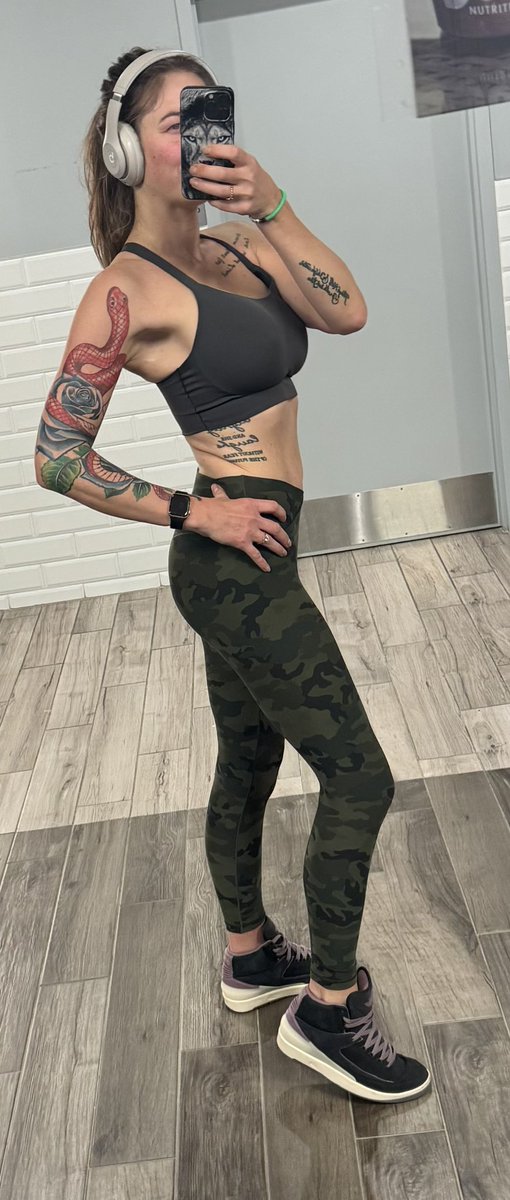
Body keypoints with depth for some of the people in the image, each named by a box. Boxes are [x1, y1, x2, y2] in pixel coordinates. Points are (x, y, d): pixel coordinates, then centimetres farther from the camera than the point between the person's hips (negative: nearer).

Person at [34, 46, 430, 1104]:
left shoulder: (233, 249, 9)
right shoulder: (126, 289, -13)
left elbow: (346, 312, -5)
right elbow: (58, 459, -13)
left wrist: (271, 206, -13)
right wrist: (195, 511, -12)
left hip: (244, 563, 8)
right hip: (235, 562, -8)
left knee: (248, 766, 20)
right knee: (360, 779, -4)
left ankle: (251, 956, 40)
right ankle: (326, 1010, 13)